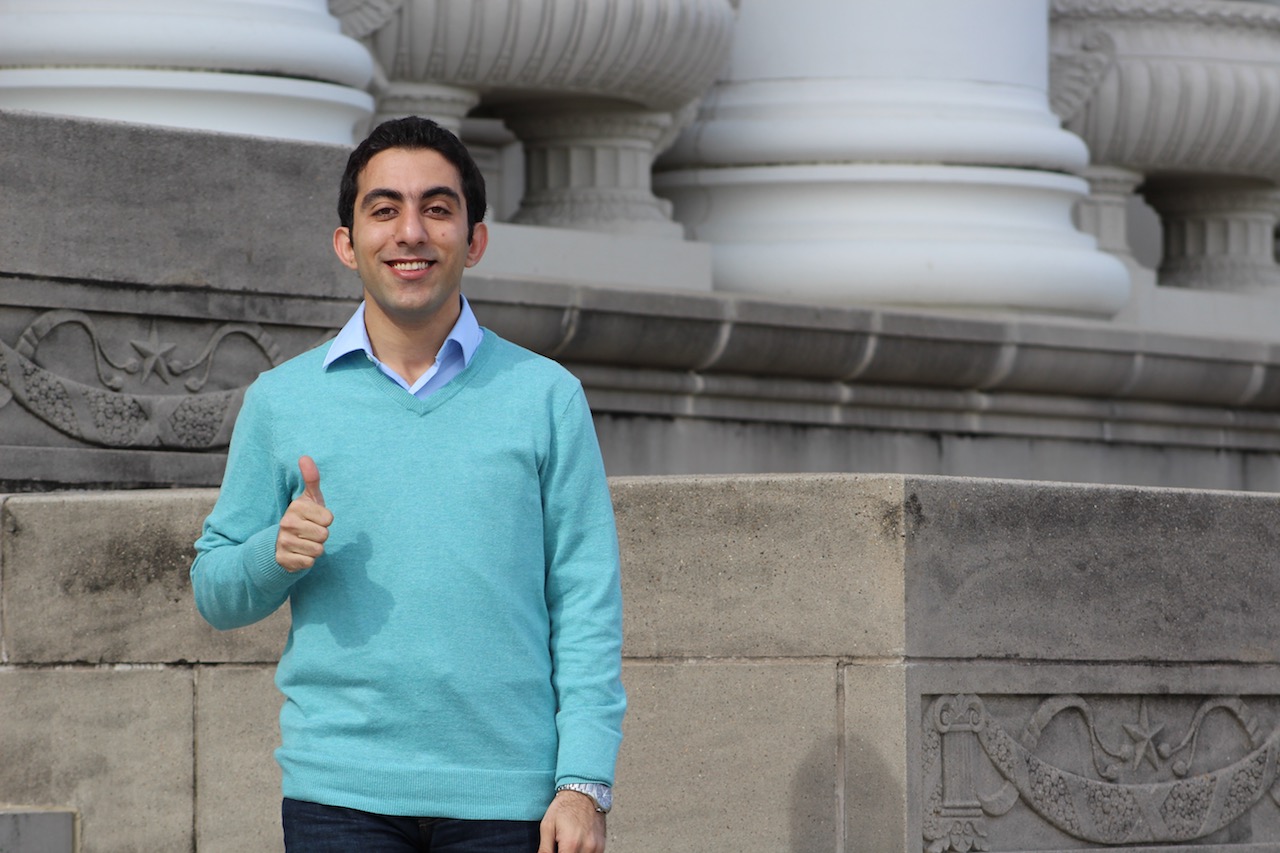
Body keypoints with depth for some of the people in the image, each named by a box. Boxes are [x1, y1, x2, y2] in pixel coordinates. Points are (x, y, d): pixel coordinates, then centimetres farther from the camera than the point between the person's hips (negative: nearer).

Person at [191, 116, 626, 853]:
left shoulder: (546, 397, 7)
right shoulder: (281, 401, 9)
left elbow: (587, 601, 3)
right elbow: (215, 591, 13)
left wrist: (585, 782, -6)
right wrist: (277, 554, -9)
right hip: (340, 793, 0)